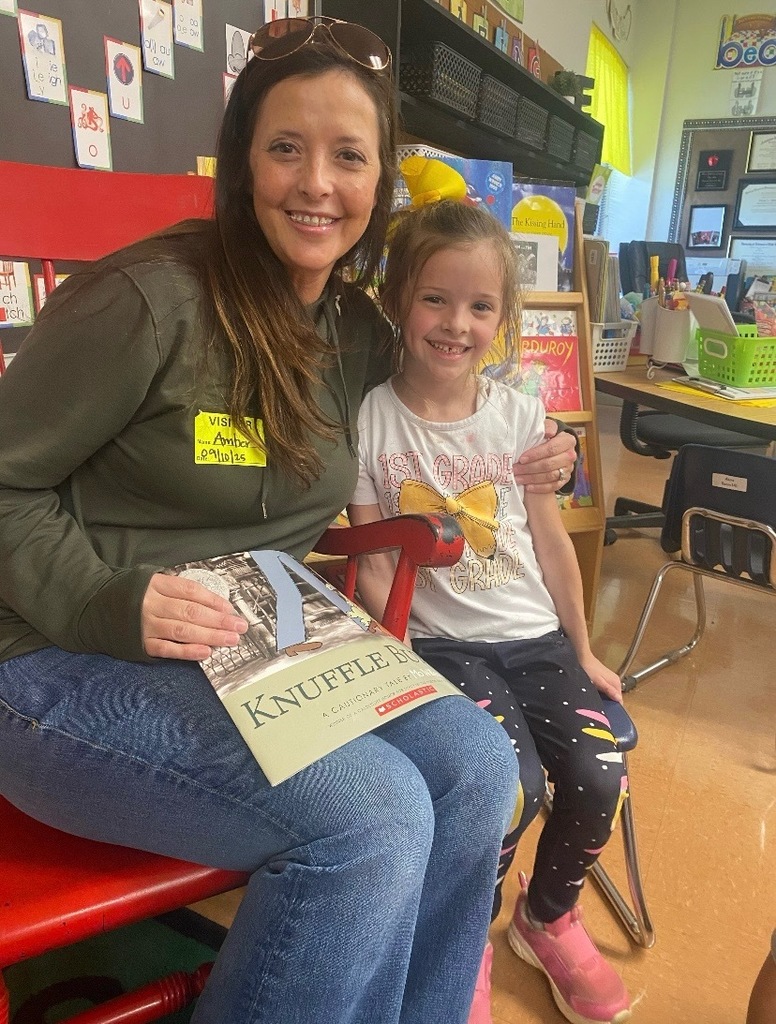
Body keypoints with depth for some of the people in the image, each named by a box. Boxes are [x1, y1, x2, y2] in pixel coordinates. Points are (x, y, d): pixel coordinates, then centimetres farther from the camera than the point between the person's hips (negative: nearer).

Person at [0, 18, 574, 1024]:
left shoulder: (361, 331, 7)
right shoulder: (151, 299, -14)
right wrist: (107, 604, -24)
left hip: (272, 655, 6)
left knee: (476, 764, -10)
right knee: (372, 815, -25)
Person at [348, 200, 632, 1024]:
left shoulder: (520, 413, 3)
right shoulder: (369, 419, -7)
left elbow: (550, 538, 9)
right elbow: (373, 559, -6)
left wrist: (583, 649, 12)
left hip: (535, 635, 4)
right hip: (438, 644, -4)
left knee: (599, 777, -12)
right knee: (515, 787, -23)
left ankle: (548, 917, 24)